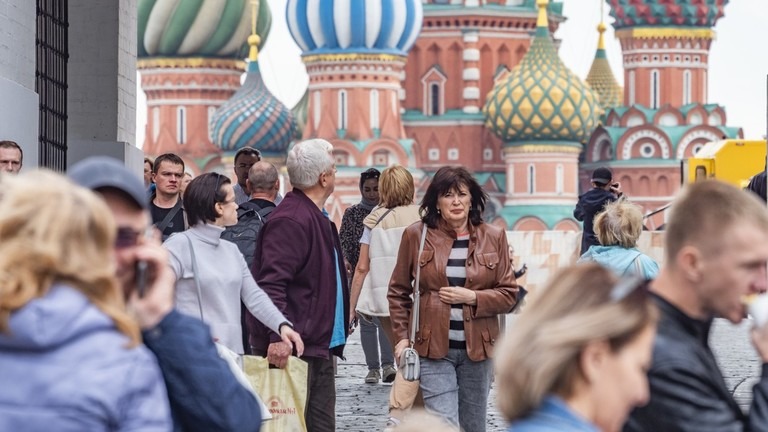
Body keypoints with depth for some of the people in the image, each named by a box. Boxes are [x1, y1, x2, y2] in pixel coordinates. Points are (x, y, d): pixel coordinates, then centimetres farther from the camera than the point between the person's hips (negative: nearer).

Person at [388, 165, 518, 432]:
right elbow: (398, 291, 8)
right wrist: (402, 337, 0)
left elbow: (508, 294, 3)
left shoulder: (493, 237, 2)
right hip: (434, 348, -2)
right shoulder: (416, 235, 0)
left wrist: (472, 297, -13)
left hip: (477, 348, 2)